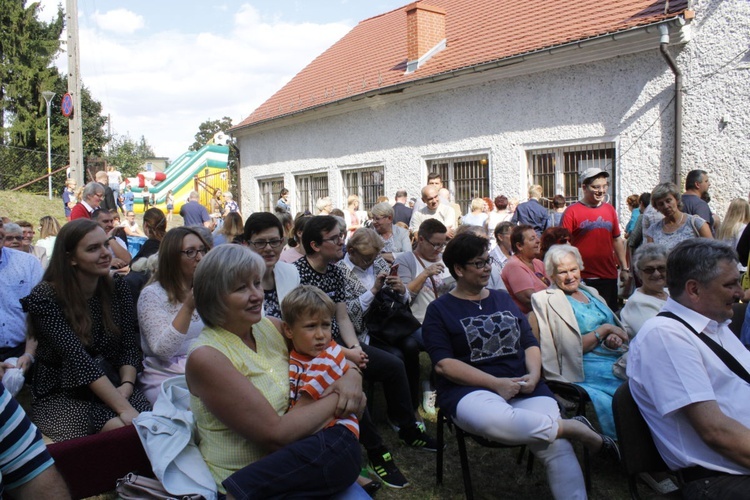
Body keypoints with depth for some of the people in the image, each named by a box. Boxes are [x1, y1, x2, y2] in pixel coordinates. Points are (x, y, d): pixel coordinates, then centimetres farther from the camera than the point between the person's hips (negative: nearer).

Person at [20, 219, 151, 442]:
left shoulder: (117, 289, 3)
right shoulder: (45, 298, -13)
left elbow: (130, 347, 1)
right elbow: (78, 358, -23)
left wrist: (126, 386, -20)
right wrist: (124, 408, -31)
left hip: (112, 386, 4)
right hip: (61, 395, -4)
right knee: (122, 428, -31)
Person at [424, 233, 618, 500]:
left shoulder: (503, 299, 20)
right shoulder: (439, 310, 4)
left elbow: (530, 343, 17)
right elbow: (443, 364, -7)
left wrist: (534, 374, -5)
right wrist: (496, 383, -15)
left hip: (523, 386, 4)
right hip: (470, 390, -3)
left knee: (557, 446, -25)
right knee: (494, 421, -38)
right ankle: (574, 427, -19)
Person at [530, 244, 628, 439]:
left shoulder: (590, 292, 20)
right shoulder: (548, 301, -1)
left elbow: (617, 327, 23)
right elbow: (573, 348, -8)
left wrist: (614, 339, 0)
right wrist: (605, 329, -7)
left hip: (617, 357, 7)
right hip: (588, 369, -7)